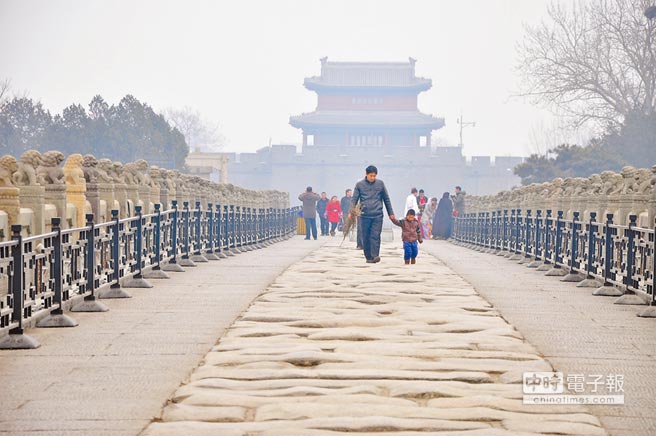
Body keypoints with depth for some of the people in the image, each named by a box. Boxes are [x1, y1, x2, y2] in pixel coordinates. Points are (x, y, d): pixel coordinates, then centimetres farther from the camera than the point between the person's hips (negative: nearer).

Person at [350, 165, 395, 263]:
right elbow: (354, 199, 3)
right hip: (364, 215, 1)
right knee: (365, 237, 3)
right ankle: (368, 257, 13)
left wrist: (391, 213, 14)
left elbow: (386, 199, 14)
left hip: (377, 215, -1)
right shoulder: (359, 184, 5)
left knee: (375, 236, -12)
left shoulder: (380, 183, 7)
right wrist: (351, 212, -12)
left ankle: (375, 256, -19)